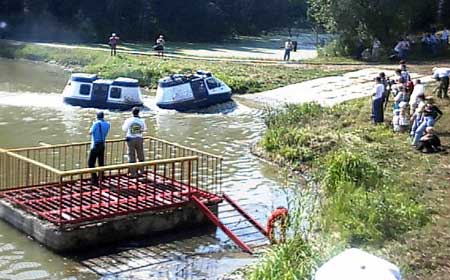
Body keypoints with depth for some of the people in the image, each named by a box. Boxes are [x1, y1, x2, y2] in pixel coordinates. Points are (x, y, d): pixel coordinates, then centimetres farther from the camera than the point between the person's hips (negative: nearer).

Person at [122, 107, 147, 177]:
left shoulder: (128, 120, -10)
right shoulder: (141, 121, -6)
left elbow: (124, 129, 6)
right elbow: (144, 129, 11)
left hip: (130, 139, -1)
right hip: (139, 139, 1)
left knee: (131, 156, 4)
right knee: (141, 156, 14)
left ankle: (133, 173, 5)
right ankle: (142, 171, 20)